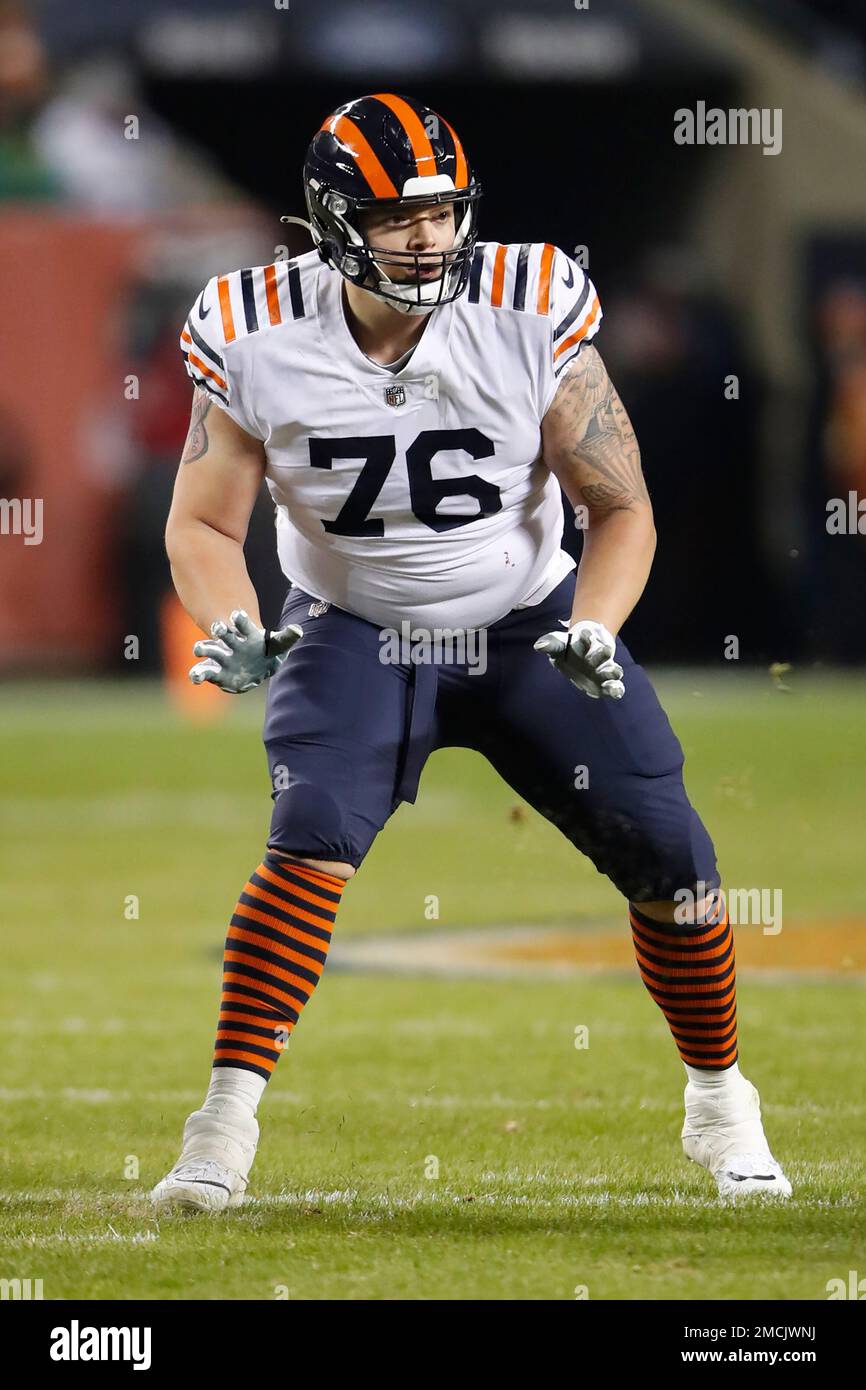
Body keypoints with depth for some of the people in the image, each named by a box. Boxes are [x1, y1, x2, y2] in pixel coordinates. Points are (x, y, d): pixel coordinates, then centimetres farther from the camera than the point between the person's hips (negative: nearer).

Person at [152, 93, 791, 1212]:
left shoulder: (532, 314, -19)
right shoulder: (260, 342, -17)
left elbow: (622, 507, -9)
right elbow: (203, 523, -6)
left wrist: (593, 629, -26)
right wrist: (229, 627, -26)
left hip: (525, 625, 1)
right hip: (356, 634, -1)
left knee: (669, 855, -6)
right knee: (314, 837, -26)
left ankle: (719, 1105, 19)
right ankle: (224, 1122, -21)